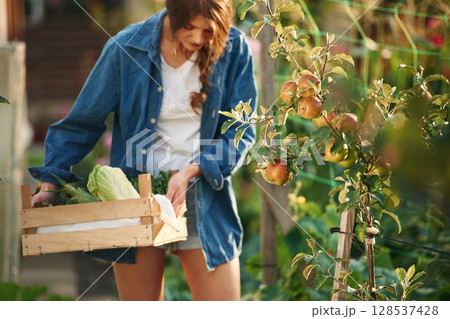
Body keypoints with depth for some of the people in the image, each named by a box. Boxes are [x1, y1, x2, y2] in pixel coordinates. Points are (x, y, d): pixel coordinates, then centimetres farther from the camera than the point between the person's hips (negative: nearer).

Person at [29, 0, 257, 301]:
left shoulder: (233, 49, -5)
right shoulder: (126, 48, -7)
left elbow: (240, 134, -2)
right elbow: (82, 123, 2)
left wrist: (192, 171, -17)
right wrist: (50, 183, -6)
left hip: (204, 197, 1)